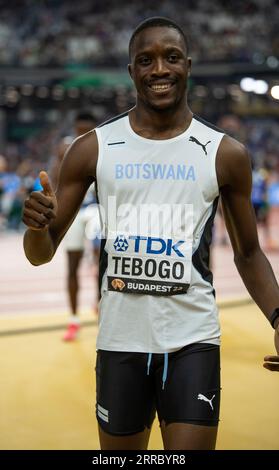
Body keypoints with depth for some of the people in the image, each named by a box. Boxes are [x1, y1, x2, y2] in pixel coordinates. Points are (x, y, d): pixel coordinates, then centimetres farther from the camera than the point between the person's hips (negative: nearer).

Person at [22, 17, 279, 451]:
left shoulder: (225, 154, -1)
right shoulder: (93, 149, 0)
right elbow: (41, 254, 4)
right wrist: (38, 226, -21)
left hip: (194, 341, -1)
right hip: (120, 341, 1)